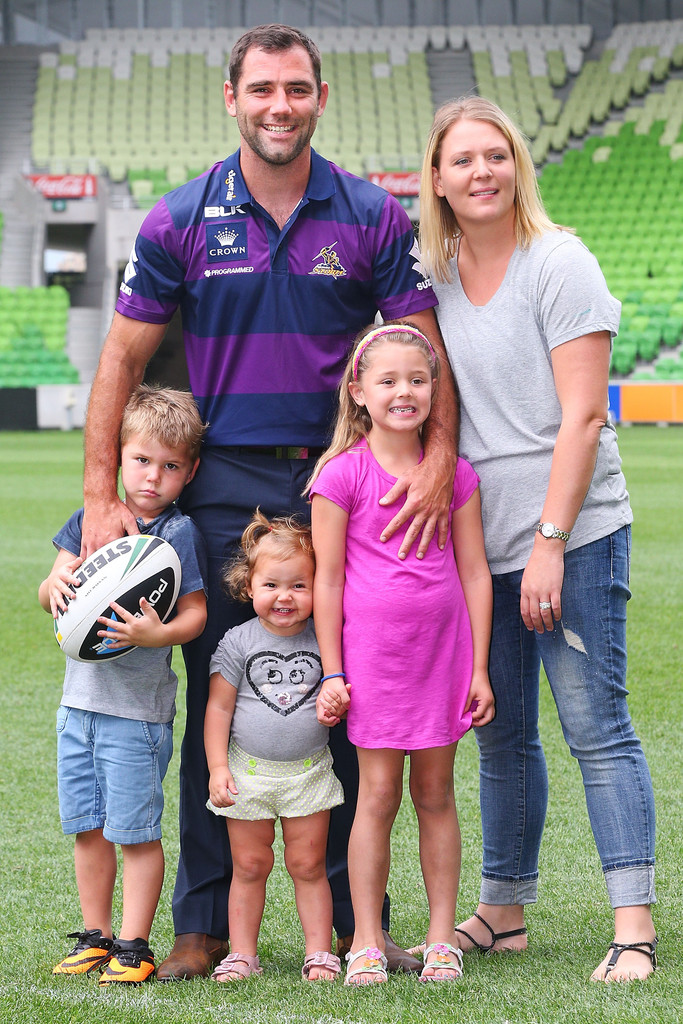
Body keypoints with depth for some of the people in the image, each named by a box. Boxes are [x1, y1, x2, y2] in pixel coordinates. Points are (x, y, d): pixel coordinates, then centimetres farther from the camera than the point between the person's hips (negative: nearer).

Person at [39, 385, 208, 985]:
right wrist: (57, 586, -14)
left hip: (138, 705, -5)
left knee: (135, 830, -1)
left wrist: (158, 634, -30)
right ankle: (95, 935, 25)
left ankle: (133, 947, 8)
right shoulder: (93, 518, 7)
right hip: (81, 695, 6)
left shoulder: (180, 533, -7)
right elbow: (51, 590, 9)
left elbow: (195, 614, -11)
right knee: (87, 826, 13)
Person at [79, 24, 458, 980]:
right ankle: (204, 927, 12)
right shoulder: (182, 221, 2)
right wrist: (101, 498, -3)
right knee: (218, 704, 3)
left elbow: (428, 350, 1)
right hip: (225, 487, 0)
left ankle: (355, 920, 13)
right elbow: (123, 358, 4)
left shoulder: (373, 218, 2)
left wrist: (440, 460, -16)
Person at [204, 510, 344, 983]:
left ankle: (319, 951, 12)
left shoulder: (325, 640, -2)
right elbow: (219, 707, -2)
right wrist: (218, 767, -7)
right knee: (249, 865, 6)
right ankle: (242, 954, 14)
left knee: (308, 865, 4)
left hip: (309, 771, 0)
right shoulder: (238, 642, -4)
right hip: (249, 771, 0)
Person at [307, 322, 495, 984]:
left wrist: (479, 667, 3)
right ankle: (366, 941, 7)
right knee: (378, 794, 0)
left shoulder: (454, 474, 3)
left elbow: (474, 572, 6)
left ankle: (442, 935, 15)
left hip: (442, 651, 3)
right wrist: (332, 672, -4)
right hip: (372, 653, -2)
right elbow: (327, 579, -3)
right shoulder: (342, 475, -5)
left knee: (435, 793, 8)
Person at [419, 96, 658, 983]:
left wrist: (550, 542, -17)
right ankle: (504, 911, 22)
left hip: (574, 532, -6)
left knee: (596, 725, -8)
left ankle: (635, 926, -7)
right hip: (480, 541, 6)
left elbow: (583, 416, -12)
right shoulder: (434, 275, 10)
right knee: (500, 733, 12)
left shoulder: (559, 263, -7)